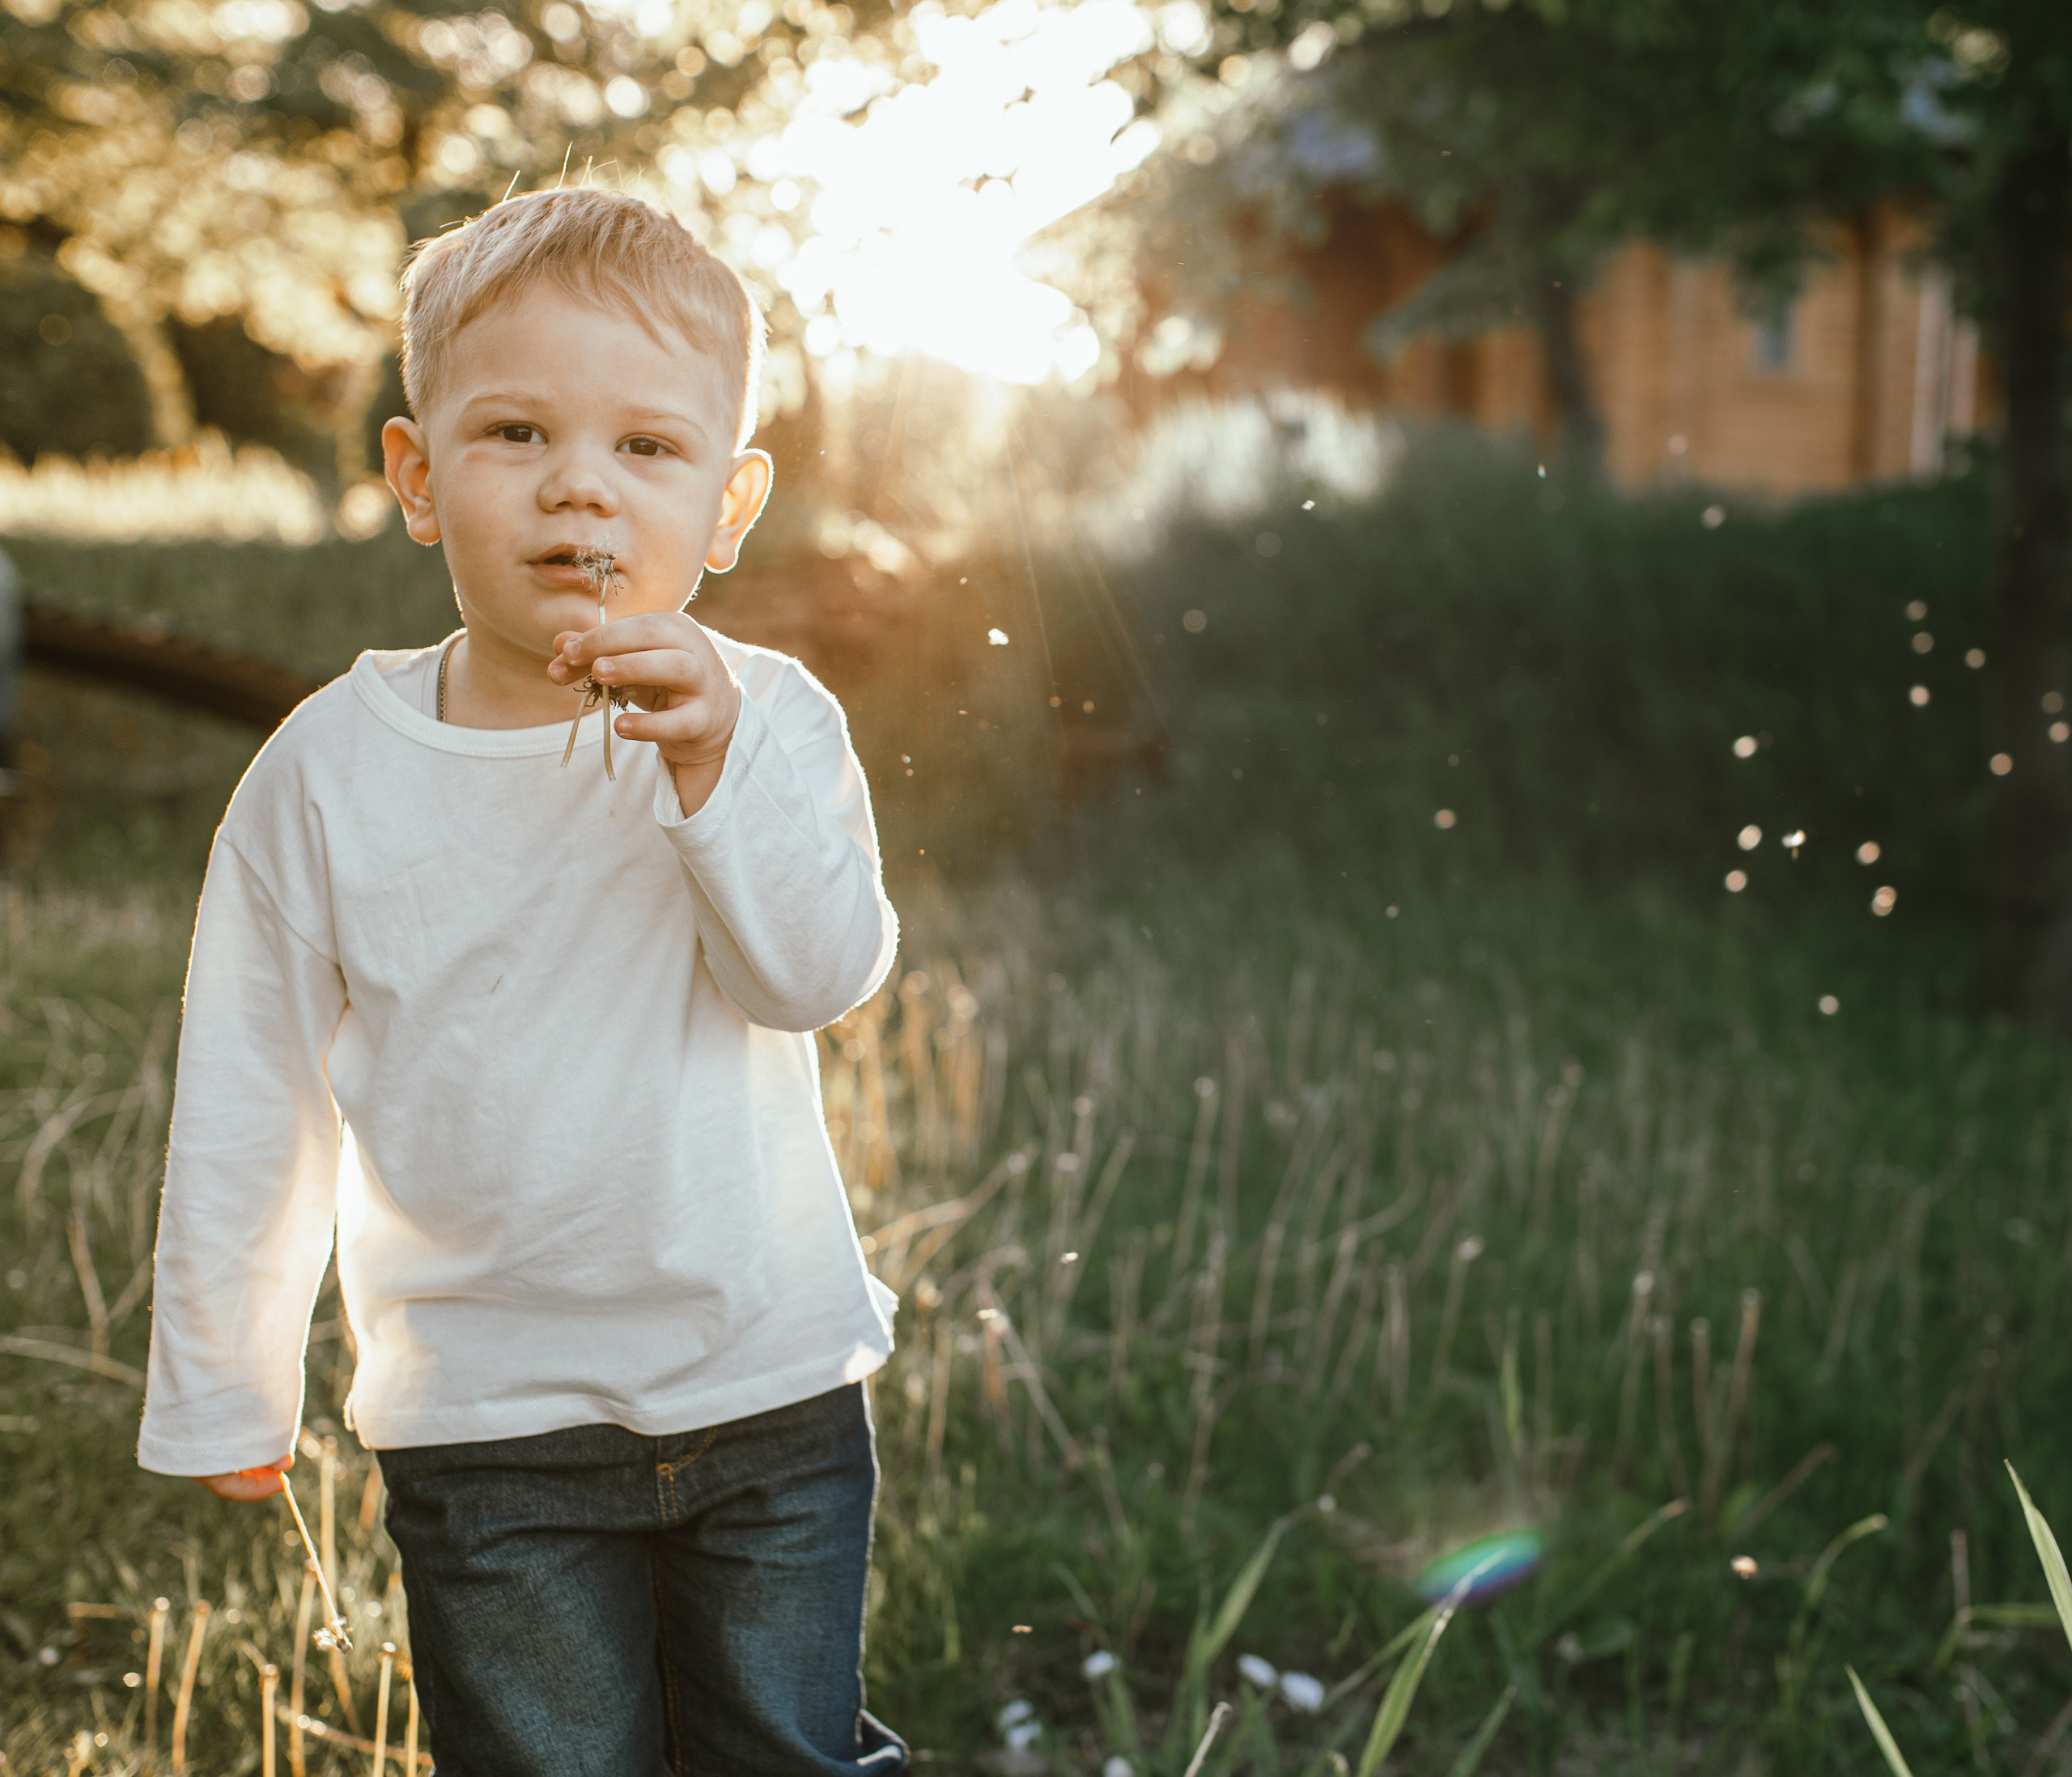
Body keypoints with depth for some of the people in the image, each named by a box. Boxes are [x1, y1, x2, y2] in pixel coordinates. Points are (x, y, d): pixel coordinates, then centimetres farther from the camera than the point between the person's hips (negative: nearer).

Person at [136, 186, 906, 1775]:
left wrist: (716, 763, -31)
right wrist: (223, 1391, 7)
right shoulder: (330, 770, -6)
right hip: (488, 1419, 0)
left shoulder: (767, 723, -7)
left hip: (771, 1393, 1)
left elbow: (822, 973, -18)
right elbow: (248, 1107, 1)